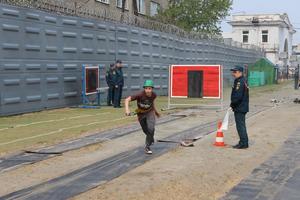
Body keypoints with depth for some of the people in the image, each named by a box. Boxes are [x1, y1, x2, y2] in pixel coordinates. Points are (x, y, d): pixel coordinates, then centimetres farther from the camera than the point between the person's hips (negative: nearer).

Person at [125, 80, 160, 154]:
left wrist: (155, 111, 20)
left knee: (151, 128, -22)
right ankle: (151, 139, 51)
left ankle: (147, 146, -7)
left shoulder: (154, 95, -18)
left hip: (150, 112, 1)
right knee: (146, 131, 16)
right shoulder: (140, 95, -31)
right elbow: (127, 100, -34)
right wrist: (127, 109, -50)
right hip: (141, 114, -1)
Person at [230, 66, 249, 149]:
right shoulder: (243, 81, 15)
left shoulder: (240, 82, -19)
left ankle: (243, 143, -2)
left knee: (240, 125, -6)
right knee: (241, 125, 16)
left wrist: (232, 104, -12)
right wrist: (233, 105, 16)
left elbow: (238, 96, -24)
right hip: (242, 108, 11)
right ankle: (243, 142, 23)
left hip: (239, 108, -11)